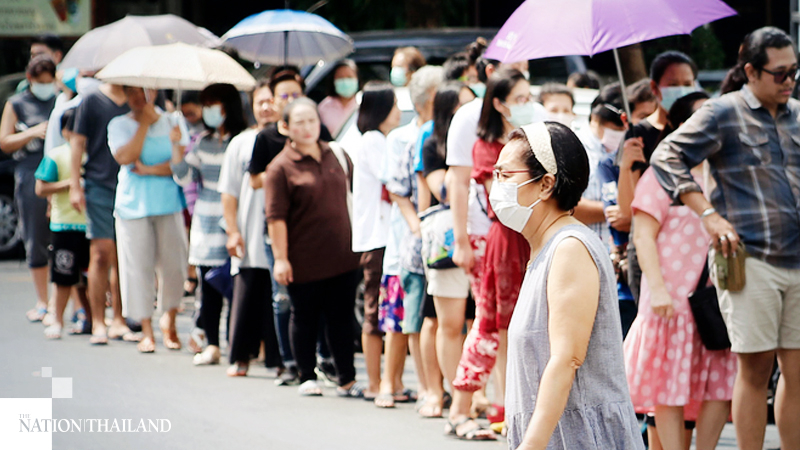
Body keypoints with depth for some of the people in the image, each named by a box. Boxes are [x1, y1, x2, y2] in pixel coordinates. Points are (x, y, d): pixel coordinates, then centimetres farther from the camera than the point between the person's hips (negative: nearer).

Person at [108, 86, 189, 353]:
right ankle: (147, 330, 6)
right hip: (132, 204, 0)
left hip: (170, 203, 0)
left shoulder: (173, 123, 7)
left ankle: (169, 320, 17)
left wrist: (149, 170, -11)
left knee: (173, 265, -4)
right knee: (138, 266, -3)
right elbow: (125, 157, -13)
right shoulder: (119, 125, 5)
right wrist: (145, 123, -9)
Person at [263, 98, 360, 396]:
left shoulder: (337, 155, 8)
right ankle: (307, 377, 18)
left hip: (341, 256, 4)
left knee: (342, 317, 6)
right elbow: (276, 217, -9)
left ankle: (347, 378, 12)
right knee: (305, 318, 7)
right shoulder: (280, 167, -7)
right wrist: (280, 258, -14)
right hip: (304, 260, -4)